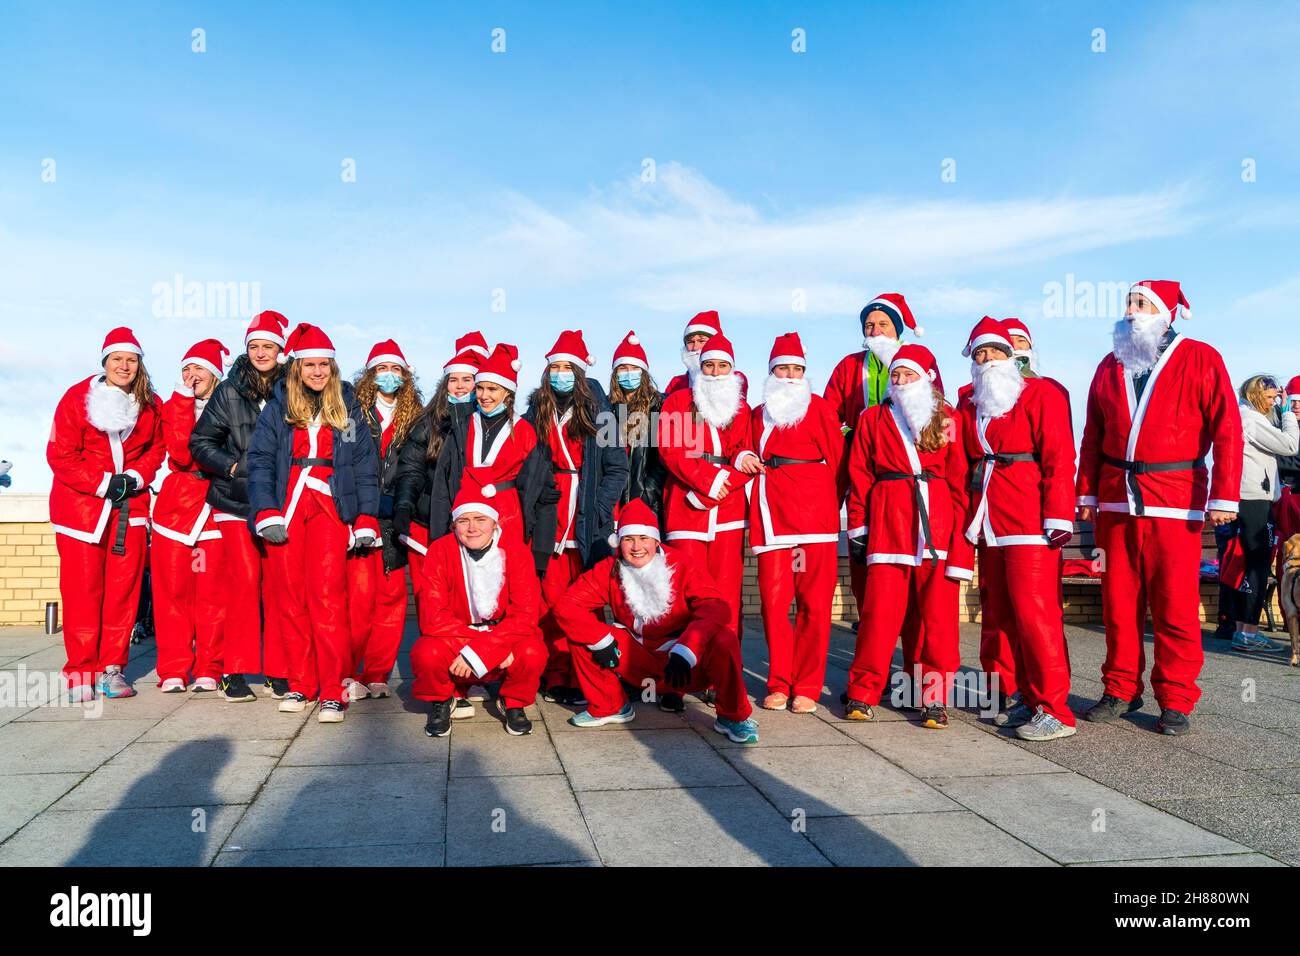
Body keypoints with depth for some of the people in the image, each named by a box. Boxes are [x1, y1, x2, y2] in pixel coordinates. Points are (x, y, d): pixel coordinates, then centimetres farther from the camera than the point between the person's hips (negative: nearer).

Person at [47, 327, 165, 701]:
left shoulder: (150, 405, 5)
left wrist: (134, 477, -8)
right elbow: (60, 454, -5)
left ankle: (112, 667, 11)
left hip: (130, 503, 3)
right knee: (83, 588, -2)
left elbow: (157, 448, 11)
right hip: (80, 502, -3)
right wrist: (104, 483, -14)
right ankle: (80, 671, 5)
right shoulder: (77, 398, -4)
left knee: (124, 586, 2)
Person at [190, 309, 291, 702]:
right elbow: (201, 441, 8)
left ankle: (277, 671, 8)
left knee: (279, 583, -2)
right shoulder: (229, 391, 5)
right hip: (236, 501, 0)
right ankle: (235, 671, 5)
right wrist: (234, 466, -5)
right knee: (244, 581, -7)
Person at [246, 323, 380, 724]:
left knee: (327, 595, -10)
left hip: (330, 505, -1)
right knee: (291, 596, 3)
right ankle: (300, 685, 14)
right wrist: (266, 514, -9)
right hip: (285, 506, 2)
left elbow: (366, 463, 6)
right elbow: (260, 461, 4)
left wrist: (367, 519, -2)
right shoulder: (278, 406, 10)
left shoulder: (348, 405, 9)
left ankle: (333, 691, -7)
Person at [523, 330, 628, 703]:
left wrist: (595, 511, -8)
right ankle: (556, 678, 6)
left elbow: (618, 469, 2)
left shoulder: (599, 413, 5)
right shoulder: (534, 415, 12)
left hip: (589, 526, -2)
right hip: (548, 525, 2)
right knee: (551, 603, -2)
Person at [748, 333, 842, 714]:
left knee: (815, 603, -3)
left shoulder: (818, 407, 9)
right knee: (773, 599, -2)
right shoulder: (759, 414, 19)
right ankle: (779, 683, 9)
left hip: (814, 510, -3)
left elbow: (835, 458, 7)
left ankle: (807, 687, 5)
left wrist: (825, 501, 5)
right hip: (771, 511, 3)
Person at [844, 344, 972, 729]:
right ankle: (862, 693, 7)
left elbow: (960, 479, 5)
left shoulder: (948, 420, 10)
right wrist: (857, 527, 6)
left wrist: (962, 532, -3)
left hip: (939, 521, 0)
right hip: (888, 522, 0)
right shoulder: (872, 419, 14)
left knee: (937, 613, -1)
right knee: (881, 610, -3)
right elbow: (859, 476, 11)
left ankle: (936, 697, 9)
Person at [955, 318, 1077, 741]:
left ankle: (1055, 711, -3)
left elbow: (1059, 457, -9)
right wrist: (968, 516, 10)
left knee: (1033, 611, -10)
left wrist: (1058, 516, -16)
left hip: (1030, 523, -6)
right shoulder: (969, 404, 16)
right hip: (989, 524, 7)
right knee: (1002, 614, 8)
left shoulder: (1041, 394, -2)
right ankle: (1027, 698, 19)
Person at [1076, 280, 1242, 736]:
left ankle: (1175, 700, 10)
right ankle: (1121, 690, 17)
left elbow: (1226, 429, -5)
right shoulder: (1110, 366, 15)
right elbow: (1093, 436, 16)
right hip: (1116, 499, 4)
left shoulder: (1200, 359, 2)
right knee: (1118, 600, 6)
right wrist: (1086, 493, 10)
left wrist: (1224, 495, -12)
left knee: (1175, 602, -1)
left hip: (1175, 501, -4)